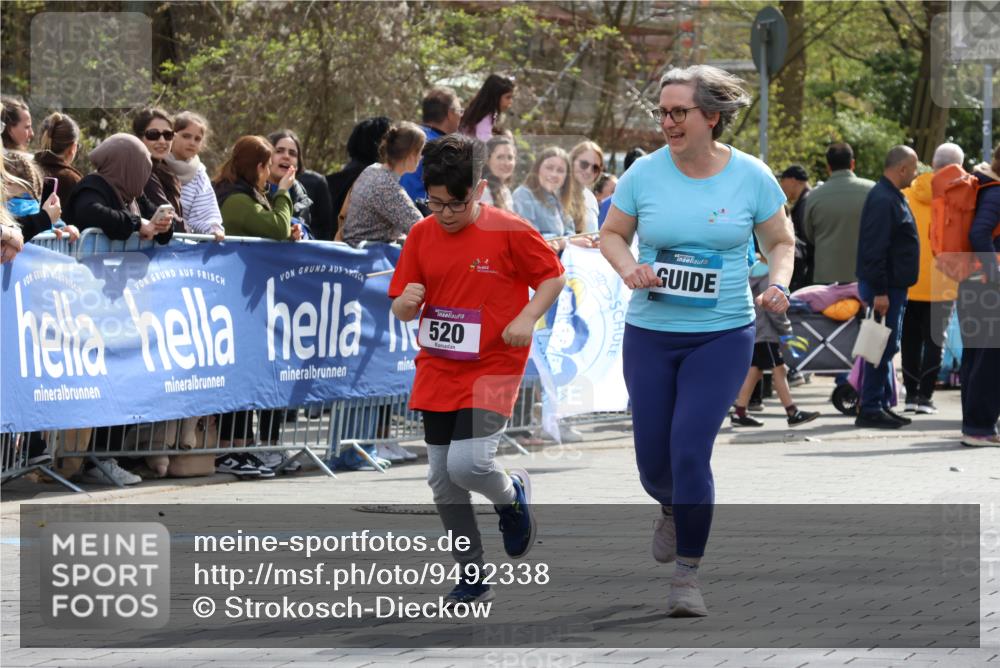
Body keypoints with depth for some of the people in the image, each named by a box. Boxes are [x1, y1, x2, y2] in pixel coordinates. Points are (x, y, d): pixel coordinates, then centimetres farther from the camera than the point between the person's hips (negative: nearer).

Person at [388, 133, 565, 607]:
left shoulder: (509, 232, -10)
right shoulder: (421, 235, 2)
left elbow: (553, 276, 0)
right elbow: (400, 309, 8)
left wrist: (527, 318, -15)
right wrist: (406, 302, -16)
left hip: (492, 368, -5)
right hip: (437, 371, 5)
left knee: (467, 464, -21)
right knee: (441, 479, 5)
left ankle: (511, 495, 15)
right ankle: (472, 578, 17)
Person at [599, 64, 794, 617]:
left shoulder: (751, 177, -5)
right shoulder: (644, 173, -3)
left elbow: (780, 241, 8)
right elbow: (611, 234, 9)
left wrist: (778, 285, -11)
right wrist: (628, 269, -12)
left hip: (722, 336, -2)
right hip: (650, 333, 2)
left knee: (690, 452, -14)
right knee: (653, 459, 7)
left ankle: (687, 573, -1)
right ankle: (673, 511, 44)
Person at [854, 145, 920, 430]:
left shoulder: (892, 197, 15)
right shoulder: (883, 200, -18)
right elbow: (875, 250, -24)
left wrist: (885, 289, 20)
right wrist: (880, 291, -25)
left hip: (892, 286, 11)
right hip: (885, 287, -11)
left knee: (887, 348, 14)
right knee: (882, 349, -7)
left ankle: (883, 405, 20)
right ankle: (870, 409, -4)